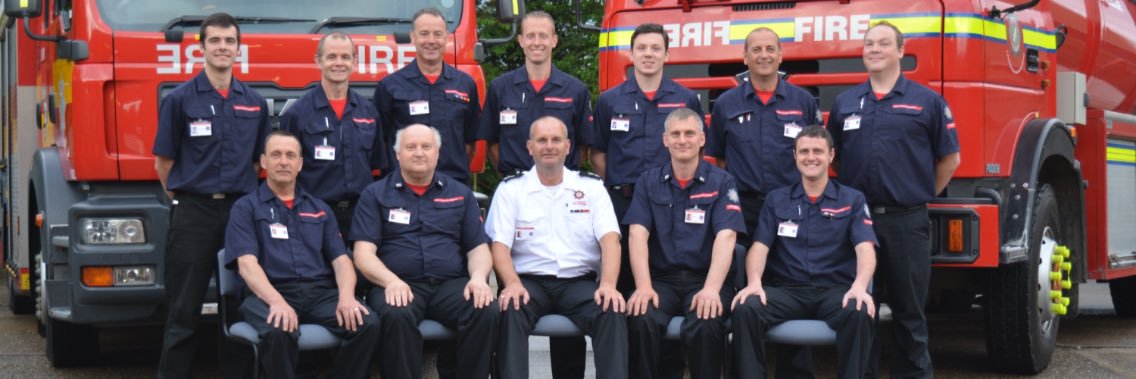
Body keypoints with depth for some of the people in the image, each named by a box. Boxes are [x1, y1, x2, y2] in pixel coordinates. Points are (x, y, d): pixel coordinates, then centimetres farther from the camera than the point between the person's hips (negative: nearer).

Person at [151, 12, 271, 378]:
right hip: (193, 213, -3)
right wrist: (182, 199, 1)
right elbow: (163, 162, 2)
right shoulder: (180, 99, -1)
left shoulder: (255, 103, 10)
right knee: (183, 308, -1)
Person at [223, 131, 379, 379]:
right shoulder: (246, 208, 9)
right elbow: (247, 263, -5)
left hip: (321, 292, 4)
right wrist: (277, 301, -24)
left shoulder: (320, 209, 22)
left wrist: (346, 296, -12)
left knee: (368, 324, -26)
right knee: (279, 331, -39)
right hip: (271, 293, -3)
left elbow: (341, 259, 11)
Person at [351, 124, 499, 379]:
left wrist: (478, 277, -10)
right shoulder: (375, 195, 12)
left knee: (487, 312, -29)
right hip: (399, 285, -2)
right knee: (397, 316, -37)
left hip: (451, 284, 2)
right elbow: (364, 253, 2)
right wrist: (391, 281, -18)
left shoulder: (460, 195, 18)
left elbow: (479, 248, 14)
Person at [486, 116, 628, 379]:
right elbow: (500, 244, 1)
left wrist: (608, 283, -18)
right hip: (529, 281, -1)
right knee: (511, 310, -34)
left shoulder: (592, 187, 13)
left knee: (613, 312, -30)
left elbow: (609, 238, 1)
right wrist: (512, 283, -20)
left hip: (579, 281, 1)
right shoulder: (510, 189, 11)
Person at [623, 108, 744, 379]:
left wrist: (711, 289, -24)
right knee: (642, 320, -30)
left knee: (705, 325, -33)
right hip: (661, 278, 1)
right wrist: (643, 286, -17)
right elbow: (638, 235, -1)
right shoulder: (649, 182, 10)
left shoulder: (721, 182, 3)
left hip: (705, 278, -1)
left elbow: (726, 237, -9)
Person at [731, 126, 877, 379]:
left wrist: (860, 286, -25)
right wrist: (754, 282, -17)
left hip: (835, 289, -1)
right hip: (786, 289, 1)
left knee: (860, 313, -35)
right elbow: (759, 247, 5)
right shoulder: (776, 200, 14)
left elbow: (865, 248, -4)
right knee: (745, 309, -29)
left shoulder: (852, 200, 9)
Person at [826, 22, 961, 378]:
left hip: (906, 221, -3)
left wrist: (921, 195, 5)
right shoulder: (845, 102, 10)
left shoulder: (927, 101, 1)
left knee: (909, 309, 4)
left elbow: (950, 158, 4)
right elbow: (833, 157, 18)